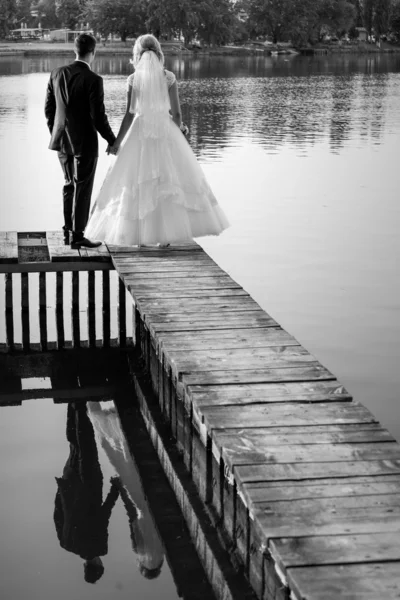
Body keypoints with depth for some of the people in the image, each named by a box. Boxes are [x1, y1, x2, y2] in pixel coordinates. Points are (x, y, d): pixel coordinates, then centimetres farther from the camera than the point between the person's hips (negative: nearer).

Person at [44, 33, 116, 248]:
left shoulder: (57, 74, 0)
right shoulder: (93, 80, -18)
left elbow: (49, 108, 7)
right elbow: (98, 117, -17)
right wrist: (112, 141, -5)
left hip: (62, 140, 6)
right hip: (85, 142, -6)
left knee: (69, 185, 19)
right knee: (82, 188, 3)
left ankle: (68, 231, 23)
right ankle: (77, 236, 7)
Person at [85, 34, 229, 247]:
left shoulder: (133, 80, -6)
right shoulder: (169, 77, -3)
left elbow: (130, 115, -8)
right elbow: (177, 113, -1)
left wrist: (117, 141, 1)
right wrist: (176, 131, 18)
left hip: (140, 133, -1)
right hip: (165, 132, 1)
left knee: (138, 183, 6)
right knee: (169, 180, 9)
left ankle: (142, 236, 5)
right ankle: (166, 234, 6)